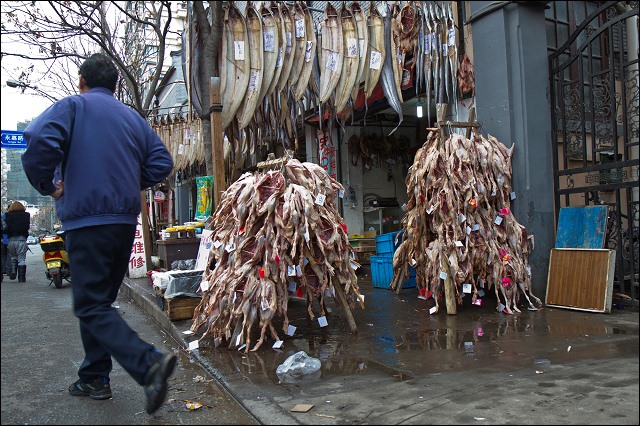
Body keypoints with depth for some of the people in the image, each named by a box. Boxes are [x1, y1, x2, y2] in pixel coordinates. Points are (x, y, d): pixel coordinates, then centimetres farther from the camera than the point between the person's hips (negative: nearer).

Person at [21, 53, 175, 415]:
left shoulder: (73, 106, 0)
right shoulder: (133, 117, 15)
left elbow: (40, 140, -18)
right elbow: (161, 162, 10)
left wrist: (47, 185, -4)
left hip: (87, 219, -6)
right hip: (126, 220, 6)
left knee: (92, 307, -6)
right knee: (99, 300, 18)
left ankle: (150, 364, -23)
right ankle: (95, 379, 24)